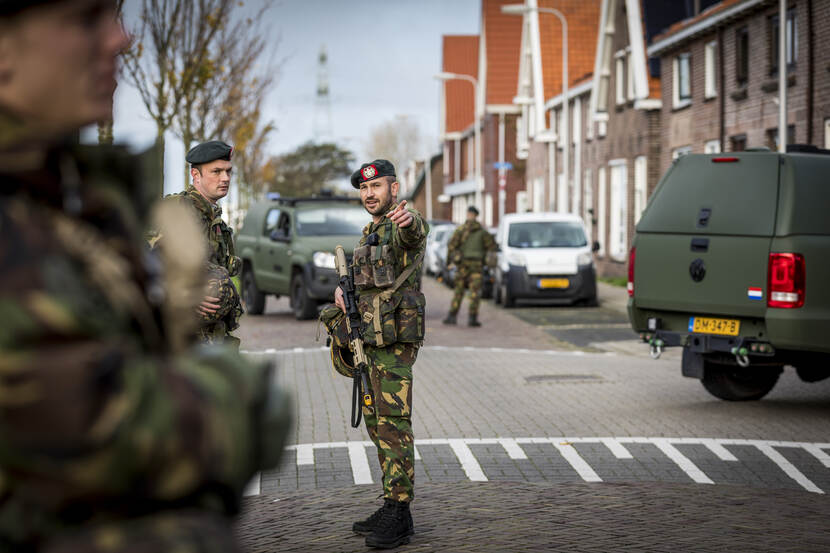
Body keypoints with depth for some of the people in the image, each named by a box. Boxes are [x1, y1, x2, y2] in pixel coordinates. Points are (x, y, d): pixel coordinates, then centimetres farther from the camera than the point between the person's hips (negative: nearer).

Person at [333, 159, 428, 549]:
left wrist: (408, 219, -62)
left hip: (395, 338, -10)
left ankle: (398, 517, -9)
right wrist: (342, 287, 7)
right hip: (369, 339, 10)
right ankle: (393, 507, 21)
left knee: (393, 421, -11)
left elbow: (414, 233, -37)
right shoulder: (370, 231, 18)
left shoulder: (401, 226, -12)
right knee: (376, 420, 13)